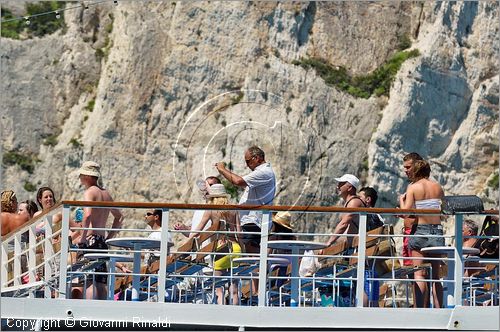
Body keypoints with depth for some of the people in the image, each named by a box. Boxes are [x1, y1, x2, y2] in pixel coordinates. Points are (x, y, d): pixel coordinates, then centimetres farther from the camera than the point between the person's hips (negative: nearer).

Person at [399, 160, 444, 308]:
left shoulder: (413, 187, -4)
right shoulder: (438, 187, 8)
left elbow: (406, 212, -10)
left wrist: (401, 200, 8)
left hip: (421, 230, -4)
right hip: (437, 230, 4)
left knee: (419, 274, -2)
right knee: (435, 275, 9)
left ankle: (420, 309, -10)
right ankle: (438, 311, 6)